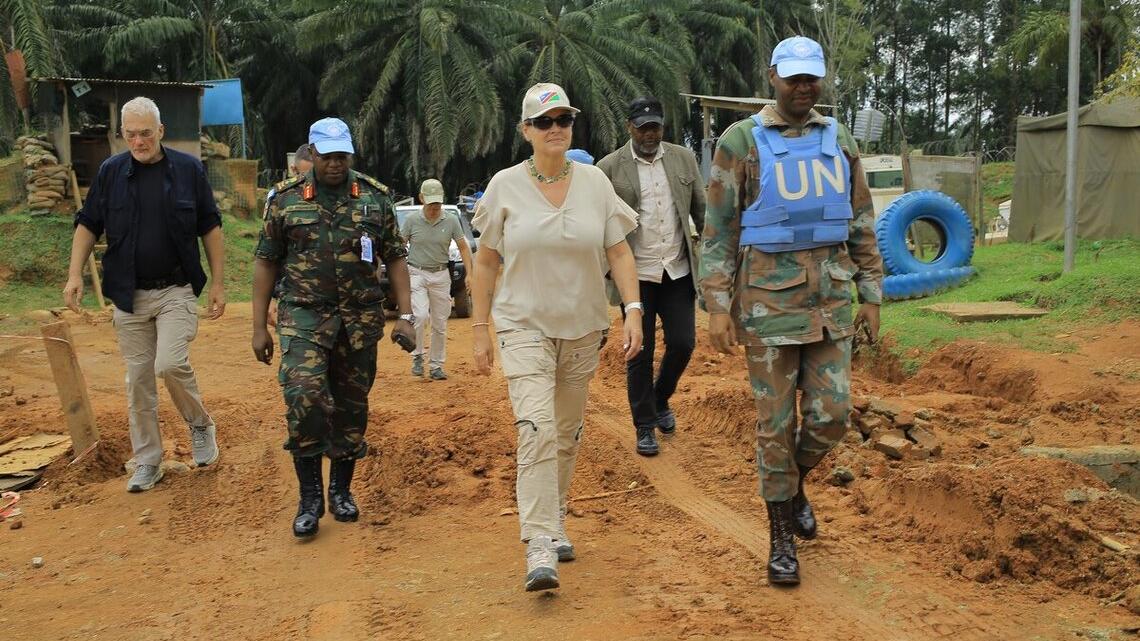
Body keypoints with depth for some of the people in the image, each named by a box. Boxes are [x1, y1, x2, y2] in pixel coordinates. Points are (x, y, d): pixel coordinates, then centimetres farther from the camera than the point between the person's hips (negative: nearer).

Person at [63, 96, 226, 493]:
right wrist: (75, 274, -3)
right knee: (138, 378, 6)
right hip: (129, 294, 3)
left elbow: (210, 228, 3)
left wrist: (218, 283, -1)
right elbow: (88, 225, 9)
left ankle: (200, 424, 10)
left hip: (177, 289, -2)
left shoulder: (188, 169, -2)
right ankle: (147, 462, 18)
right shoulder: (110, 171, 2)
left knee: (170, 364, -18)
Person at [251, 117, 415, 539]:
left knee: (352, 405, 8)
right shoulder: (286, 200, 4)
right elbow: (266, 263, 7)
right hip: (304, 315, -1)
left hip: (361, 318, 2)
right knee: (304, 395, -18)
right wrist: (259, 327, 3)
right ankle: (310, 495, -5)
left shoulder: (375, 198, 6)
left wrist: (405, 316, -1)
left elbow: (395, 259, 8)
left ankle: (342, 489, 25)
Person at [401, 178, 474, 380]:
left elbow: (463, 247, 4)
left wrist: (470, 273, -6)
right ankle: (417, 356, -2)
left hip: (441, 275, 2)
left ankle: (436, 366, 17)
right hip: (416, 274, -2)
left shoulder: (451, 221, -1)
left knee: (440, 323, 5)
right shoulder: (412, 219, -4)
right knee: (420, 315, -22)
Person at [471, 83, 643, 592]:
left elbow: (619, 252, 3)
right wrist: (480, 330, 1)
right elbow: (486, 262, 3)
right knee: (536, 427, -18)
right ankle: (539, 548, -17)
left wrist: (633, 310, -9)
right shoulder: (506, 186, -3)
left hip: (583, 326, 3)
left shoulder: (594, 182, 1)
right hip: (525, 325, -3)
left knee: (567, 434, 12)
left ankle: (555, 520, 32)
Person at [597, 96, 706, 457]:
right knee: (640, 354, 3)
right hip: (636, 276, -2)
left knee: (683, 344, 2)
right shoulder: (609, 168, -4)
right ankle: (645, 427, 18)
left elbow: (702, 210, 11)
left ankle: (661, 400, 31)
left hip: (678, 271, 3)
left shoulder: (683, 158, 6)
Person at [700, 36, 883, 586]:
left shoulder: (839, 141, 9)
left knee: (830, 415, 1)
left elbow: (861, 222, 13)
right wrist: (718, 306, -11)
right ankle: (782, 538, 17)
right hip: (769, 296, -4)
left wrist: (871, 295, 9)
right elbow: (718, 231, -5)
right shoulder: (741, 142, -4)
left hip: (830, 297, 4)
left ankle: (794, 482, 34)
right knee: (776, 422, 2)